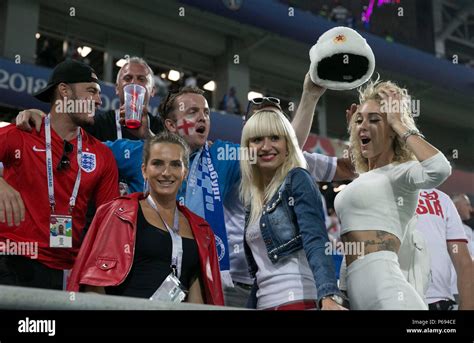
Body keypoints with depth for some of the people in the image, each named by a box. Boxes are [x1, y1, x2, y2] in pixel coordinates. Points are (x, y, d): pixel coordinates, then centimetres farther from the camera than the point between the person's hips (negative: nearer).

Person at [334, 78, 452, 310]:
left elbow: (440, 169, -23)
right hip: (356, 291, 9)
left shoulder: (400, 172, -3)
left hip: (386, 291, -9)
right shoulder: (362, 180, 24)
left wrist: (399, 123, -9)